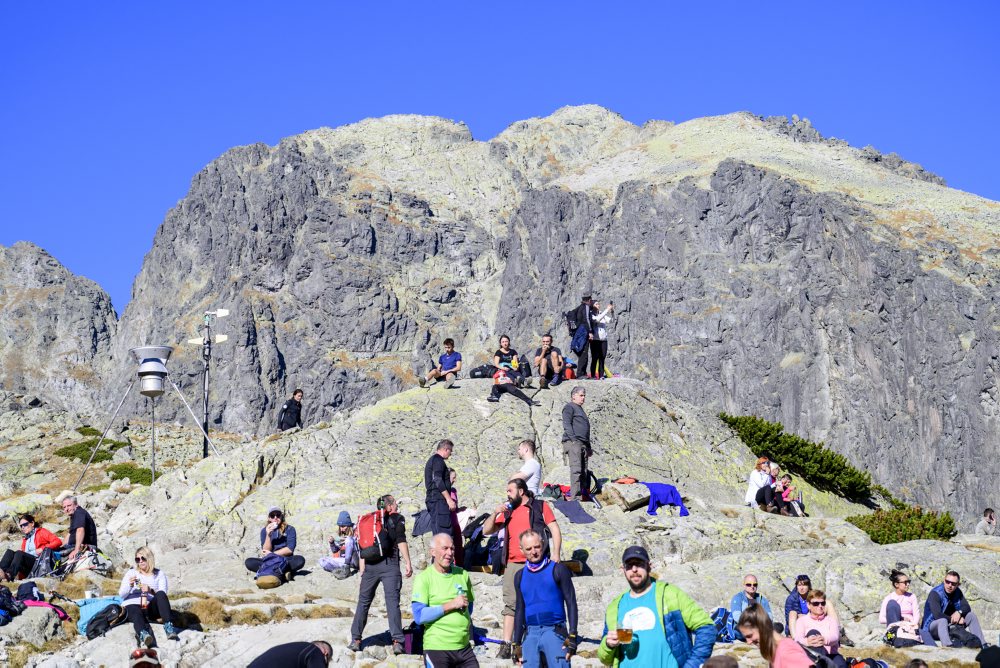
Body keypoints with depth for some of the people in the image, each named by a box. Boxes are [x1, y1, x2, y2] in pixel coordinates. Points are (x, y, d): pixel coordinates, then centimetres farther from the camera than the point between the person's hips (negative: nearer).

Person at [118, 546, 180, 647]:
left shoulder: (159, 574, 17)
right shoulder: (131, 573, 19)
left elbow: (163, 594, 0)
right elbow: (121, 595, 8)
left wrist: (151, 590, -21)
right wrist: (130, 585, -14)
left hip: (151, 608, 1)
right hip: (132, 605, -1)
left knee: (161, 594, -30)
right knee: (137, 614, -38)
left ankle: (168, 627, -43)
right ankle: (144, 635, -71)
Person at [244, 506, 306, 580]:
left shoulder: (289, 529, 1)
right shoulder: (264, 530, 6)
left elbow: (290, 549, -8)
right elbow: (266, 551, -4)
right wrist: (268, 535, -17)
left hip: (286, 561, -2)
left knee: (300, 560, -33)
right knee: (249, 562, -25)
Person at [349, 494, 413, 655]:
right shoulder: (397, 519, 5)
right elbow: (401, 541, -5)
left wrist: (362, 567, 13)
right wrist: (408, 563, -5)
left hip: (370, 565, 4)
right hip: (390, 564, -4)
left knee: (363, 601, 12)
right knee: (392, 602, -6)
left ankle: (356, 640, 12)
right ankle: (397, 641, -15)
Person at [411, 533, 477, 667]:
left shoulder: (462, 575, 9)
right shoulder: (424, 578, -6)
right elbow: (419, 616, -15)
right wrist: (451, 605, -16)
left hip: (464, 647, 5)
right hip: (436, 648, -5)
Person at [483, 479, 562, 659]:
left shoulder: (540, 506, 5)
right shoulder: (508, 512, 18)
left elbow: (555, 530, 1)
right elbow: (487, 531, 19)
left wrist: (555, 554, -9)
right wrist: (495, 513, 3)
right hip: (513, 564, 4)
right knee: (510, 605, -1)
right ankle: (506, 646, -3)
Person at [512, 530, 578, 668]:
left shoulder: (557, 570, 2)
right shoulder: (520, 576, 15)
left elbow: (571, 603, 0)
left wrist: (572, 636, -9)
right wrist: (516, 643, 17)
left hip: (554, 631, -4)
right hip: (530, 634, 4)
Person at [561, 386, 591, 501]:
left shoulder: (580, 409, 29)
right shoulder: (569, 407, 2)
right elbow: (567, 425, -10)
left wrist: (588, 447, 27)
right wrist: (573, 439, -20)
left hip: (583, 444, 9)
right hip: (573, 443, -9)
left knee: (584, 471, 3)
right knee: (576, 470, -16)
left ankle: (583, 496, 4)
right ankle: (575, 497, -21)